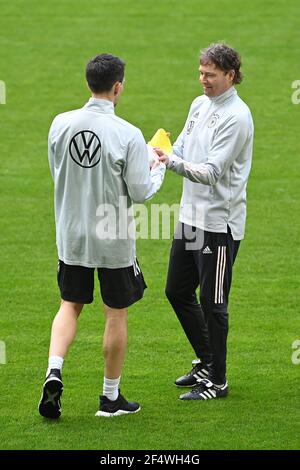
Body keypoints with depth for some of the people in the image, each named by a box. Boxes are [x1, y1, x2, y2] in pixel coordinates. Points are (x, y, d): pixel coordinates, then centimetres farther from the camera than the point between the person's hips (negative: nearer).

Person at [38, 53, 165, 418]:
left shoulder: (61, 124, -6)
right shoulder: (128, 135, -18)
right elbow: (140, 192, -13)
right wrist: (157, 169, 6)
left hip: (71, 235, 4)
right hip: (114, 239, -4)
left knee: (70, 306, 18)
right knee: (116, 314, 10)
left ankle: (54, 372, -5)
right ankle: (111, 397, 19)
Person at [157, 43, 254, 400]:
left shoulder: (237, 117, -17)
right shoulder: (200, 105, 10)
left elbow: (212, 171, -23)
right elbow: (181, 148, 16)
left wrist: (172, 163, -34)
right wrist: (159, 159, -4)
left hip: (220, 223, -9)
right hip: (190, 216, 9)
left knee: (212, 303, -2)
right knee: (177, 292, 15)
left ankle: (217, 381, 9)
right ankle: (206, 362, 31)